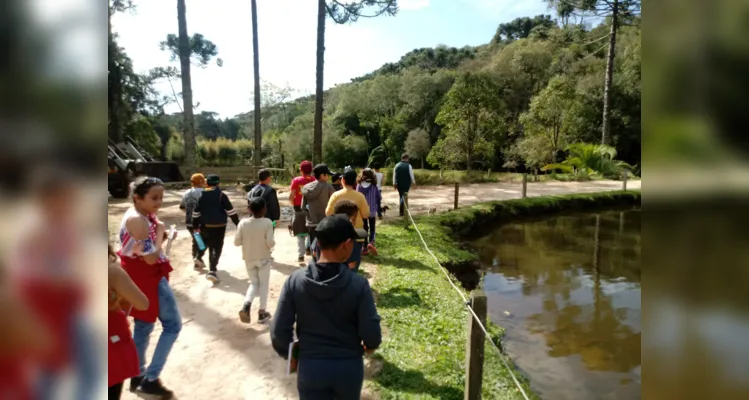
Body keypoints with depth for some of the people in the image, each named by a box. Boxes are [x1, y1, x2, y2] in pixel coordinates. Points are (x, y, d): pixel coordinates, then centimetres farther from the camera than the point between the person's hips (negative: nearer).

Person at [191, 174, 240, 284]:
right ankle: (212, 271, -15)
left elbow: (196, 212, 6)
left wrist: (196, 226, 15)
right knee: (217, 248, -1)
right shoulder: (221, 195, -8)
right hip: (219, 226, -4)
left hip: (205, 226, 4)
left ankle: (212, 268, 29)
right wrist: (238, 223, -4)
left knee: (210, 247, 20)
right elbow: (230, 211, -11)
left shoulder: (202, 195, 3)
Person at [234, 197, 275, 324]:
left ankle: (246, 305, -6)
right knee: (264, 284, 12)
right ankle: (262, 312, 15)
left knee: (254, 283, 18)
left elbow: (237, 242, -7)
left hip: (249, 259, 3)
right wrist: (273, 243, 1)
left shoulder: (243, 223, -9)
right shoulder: (267, 223, -17)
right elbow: (270, 243, -21)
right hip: (263, 258, -3)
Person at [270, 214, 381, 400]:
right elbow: (371, 334, -15)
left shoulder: (295, 280, -14)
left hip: (310, 367, 0)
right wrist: (370, 346, 9)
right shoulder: (358, 284, -19)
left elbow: (279, 331, -10)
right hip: (349, 366, 0)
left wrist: (287, 354, 10)